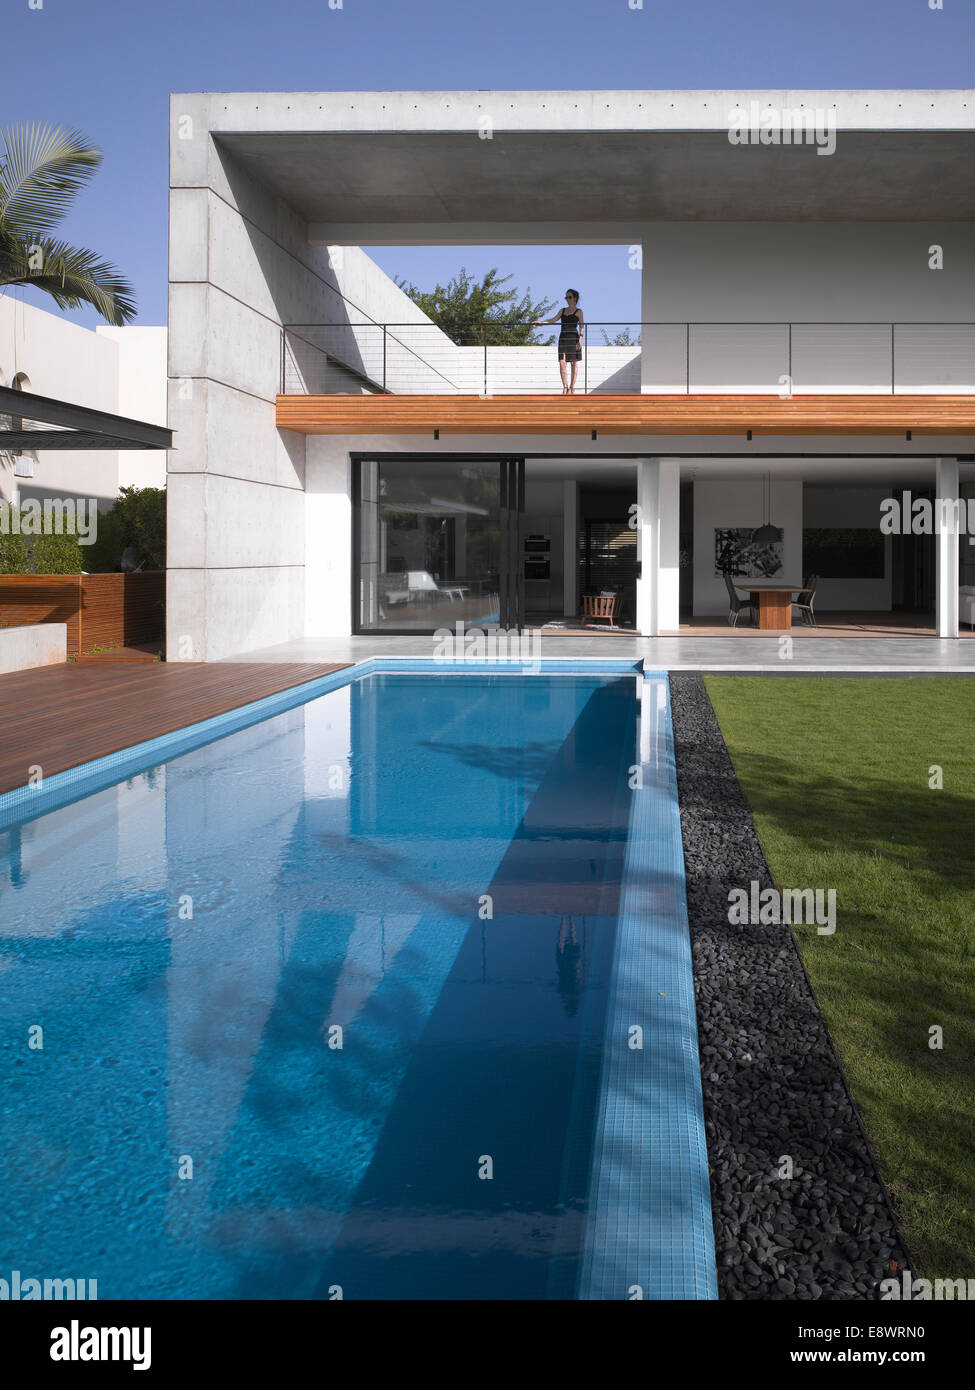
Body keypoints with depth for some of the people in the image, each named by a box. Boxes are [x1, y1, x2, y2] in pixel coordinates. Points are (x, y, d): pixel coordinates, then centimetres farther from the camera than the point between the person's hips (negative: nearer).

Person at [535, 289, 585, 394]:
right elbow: (554, 319, 9)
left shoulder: (578, 312, 7)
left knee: (574, 363, -3)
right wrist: (541, 322, -6)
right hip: (563, 338, 4)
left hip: (573, 338, -4)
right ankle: (565, 387, -4)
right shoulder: (563, 311, 20)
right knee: (562, 363, -6)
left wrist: (580, 340, -11)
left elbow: (582, 327, 1)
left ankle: (572, 388, -1)